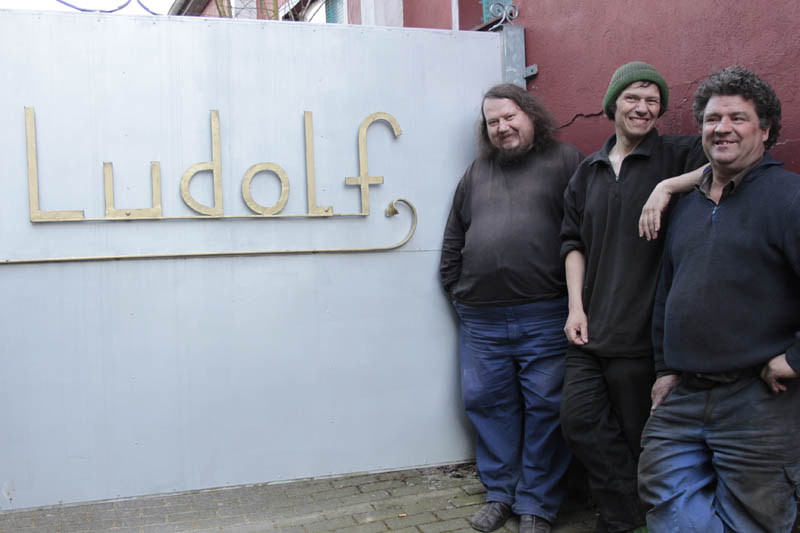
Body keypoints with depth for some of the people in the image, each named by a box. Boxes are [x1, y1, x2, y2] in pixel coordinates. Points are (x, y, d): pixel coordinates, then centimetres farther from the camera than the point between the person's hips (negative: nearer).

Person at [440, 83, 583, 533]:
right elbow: (453, 242, 21)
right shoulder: (477, 173, 17)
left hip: (545, 317, -4)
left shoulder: (565, 160, 3)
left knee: (544, 409, 3)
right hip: (481, 320, 5)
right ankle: (500, 493, 27)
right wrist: (460, 290, 13)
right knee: (487, 404, 10)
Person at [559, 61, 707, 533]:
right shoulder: (590, 170, 15)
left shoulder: (677, 155, -1)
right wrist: (576, 305, 6)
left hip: (643, 330, -5)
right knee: (579, 418, 3)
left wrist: (668, 187, -25)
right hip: (592, 326, 5)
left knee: (640, 434, 5)